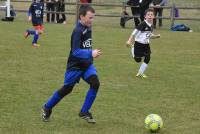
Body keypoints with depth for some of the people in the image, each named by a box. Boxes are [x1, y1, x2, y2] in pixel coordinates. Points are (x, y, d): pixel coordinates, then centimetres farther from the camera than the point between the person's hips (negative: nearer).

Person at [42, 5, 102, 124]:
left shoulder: (88, 28, 4)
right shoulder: (78, 31, -22)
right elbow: (75, 52, -31)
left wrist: (92, 53, 17)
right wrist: (91, 54, -38)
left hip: (87, 64, 7)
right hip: (75, 65, -7)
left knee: (95, 83, -15)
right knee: (67, 89, 4)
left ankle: (84, 112, -3)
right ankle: (47, 108, 27)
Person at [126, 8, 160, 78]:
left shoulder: (151, 26, 4)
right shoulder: (143, 24, -20)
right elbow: (134, 32, -21)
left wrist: (156, 36, 2)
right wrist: (129, 40, -27)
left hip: (146, 45, 6)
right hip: (139, 45, -6)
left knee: (147, 59, 1)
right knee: (138, 60, 3)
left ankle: (140, 73, 15)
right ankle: (133, 50, 34)